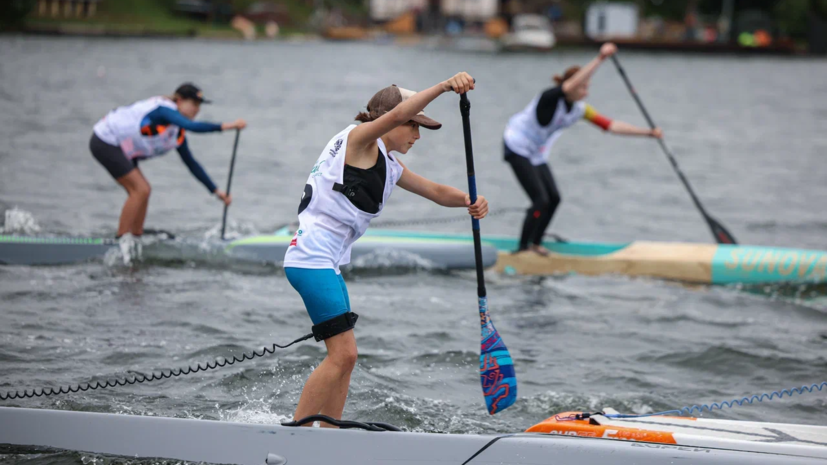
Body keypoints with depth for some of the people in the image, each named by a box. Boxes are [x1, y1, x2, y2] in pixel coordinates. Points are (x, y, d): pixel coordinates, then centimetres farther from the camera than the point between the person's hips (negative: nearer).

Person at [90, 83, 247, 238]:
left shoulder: (178, 134, 7)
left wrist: (216, 191, 11)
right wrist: (226, 126, -41)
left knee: (141, 191, 8)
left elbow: (191, 163, 14)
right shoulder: (164, 109, -21)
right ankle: (121, 239, -6)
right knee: (140, 190, -12)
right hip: (105, 142, -10)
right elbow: (191, 126, -38)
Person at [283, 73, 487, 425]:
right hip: (313, 259, -10)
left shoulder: (389, 167, 21)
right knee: (343, 354, -13)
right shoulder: (359, 138, -5)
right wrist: (445, 86, -30)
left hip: (327, 263, 10)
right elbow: (397, 114, -23)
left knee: (343, 358, 11)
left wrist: (470, 201, -2)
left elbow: (436, 192, 18)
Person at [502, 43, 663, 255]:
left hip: (538, 154, 8)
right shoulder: (551, 98, -25)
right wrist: (600, 59, -53)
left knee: (553, 198, 3)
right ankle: (522, 248, -5)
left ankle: (535, 243, 19)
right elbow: (573, 84, -46)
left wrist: (648, 132, -6)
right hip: (517, 148, -8)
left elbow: (611, 125, -1)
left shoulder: (580, 110, -3)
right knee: (541, 200, -14)